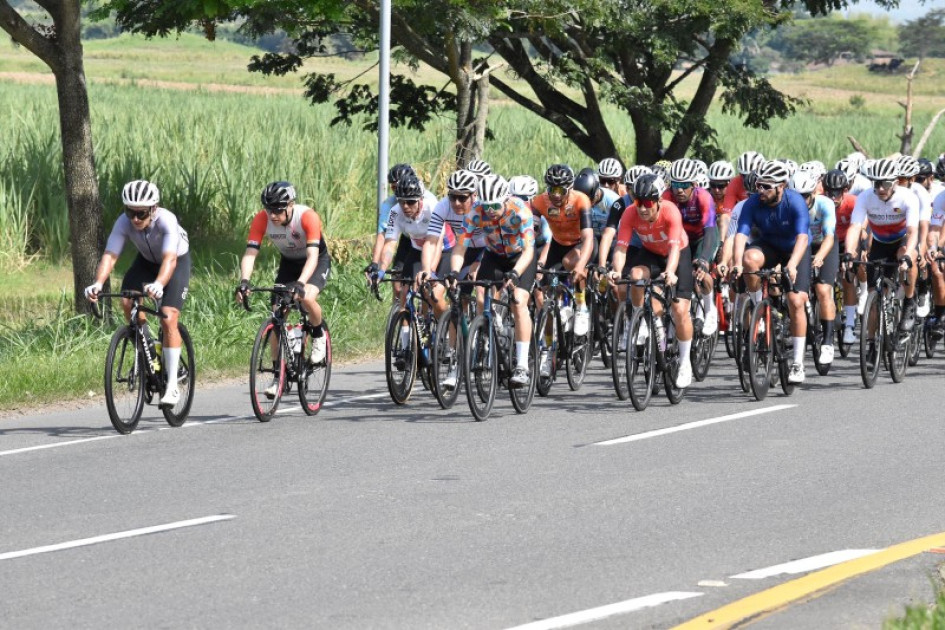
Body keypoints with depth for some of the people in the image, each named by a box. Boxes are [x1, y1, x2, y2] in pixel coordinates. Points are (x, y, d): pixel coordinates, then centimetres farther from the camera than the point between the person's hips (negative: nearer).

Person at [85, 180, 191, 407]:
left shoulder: (166, 221, -38)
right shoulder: (124, 223, -27)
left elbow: (170, 259, -49)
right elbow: (110, 255, -34)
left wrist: (158, 284, -67)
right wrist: (97, 283, -52)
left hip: (178, 261, -4)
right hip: (147, 260, 4)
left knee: (168, 319, -18)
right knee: (126, 301, -21)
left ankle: (172, 386, -13)